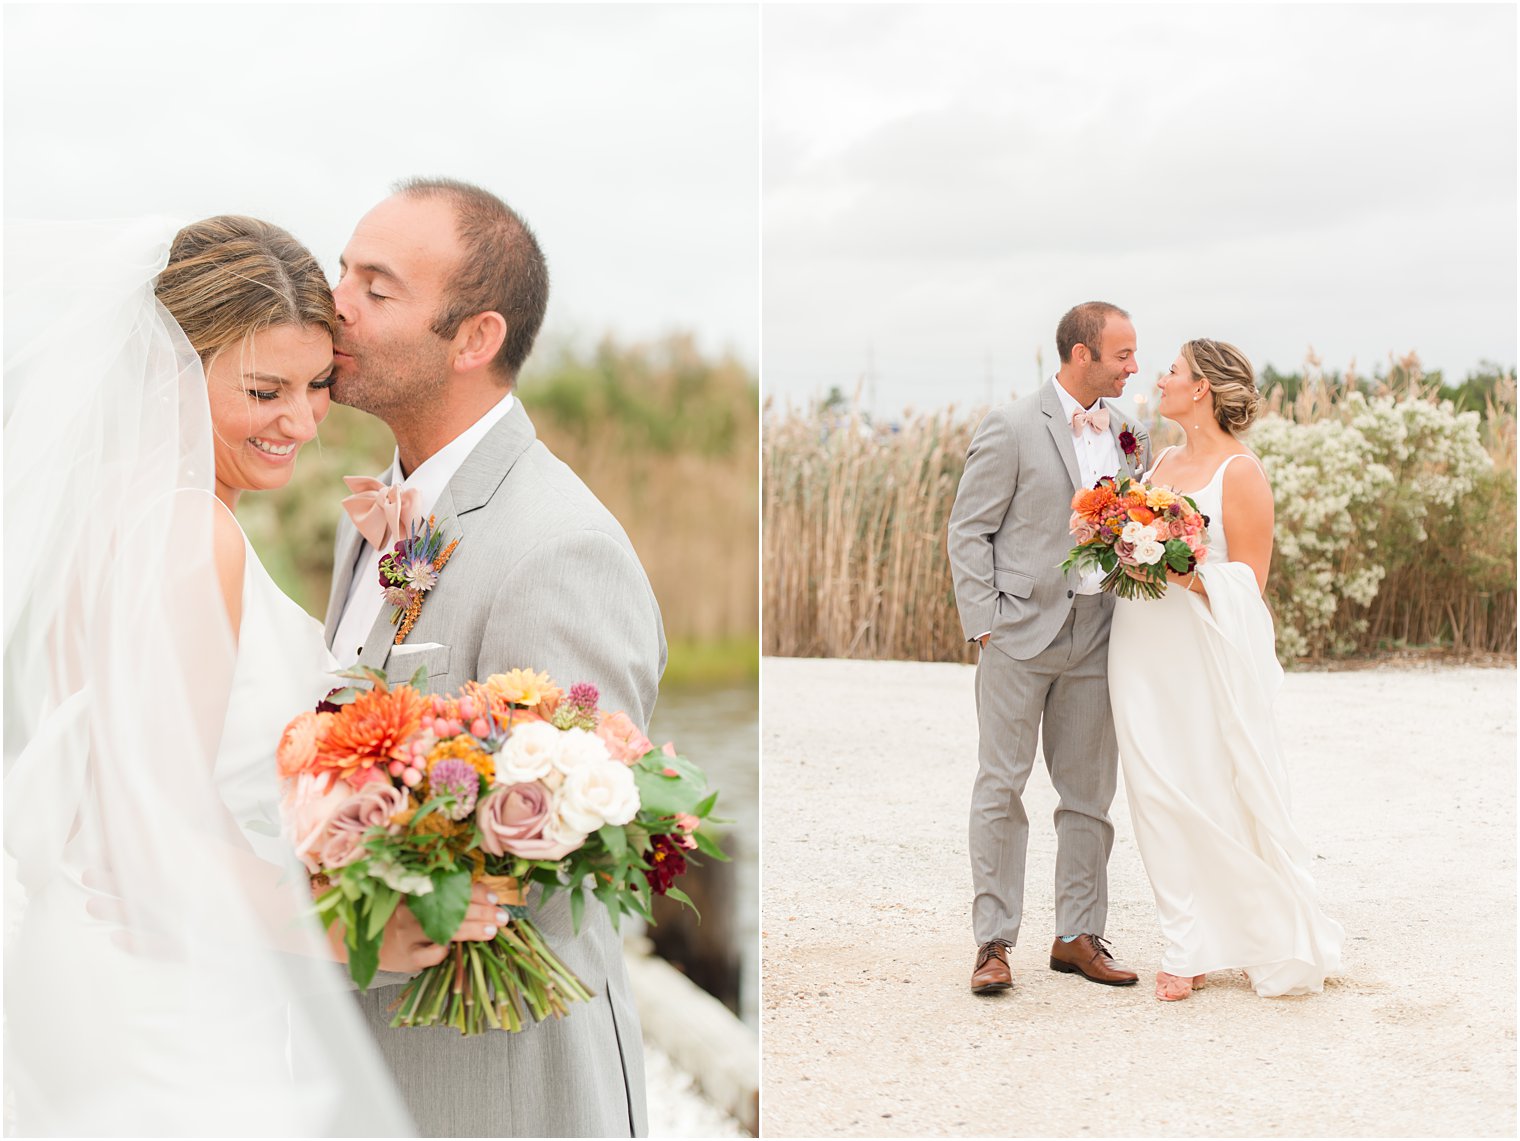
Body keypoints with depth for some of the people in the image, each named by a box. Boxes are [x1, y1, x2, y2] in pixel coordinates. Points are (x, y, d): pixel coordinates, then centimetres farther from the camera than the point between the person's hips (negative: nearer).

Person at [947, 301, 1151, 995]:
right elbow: (969, 528, -5)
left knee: (1090, 790, 9)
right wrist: (982, 621, -10)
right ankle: (993, 942, 4)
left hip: (1097, 632, 6)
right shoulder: (1012, 427, -7)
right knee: (1001, 786, -2)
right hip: (1023, 630, -5)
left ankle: (1078, 936, 19)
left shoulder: (1128, 432, 9)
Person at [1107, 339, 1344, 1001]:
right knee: (1161, 797, 4)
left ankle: (1289, 946, 15)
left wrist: (1190, 577, -22)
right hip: (1143, 650, 7)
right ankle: (1190, 951, 11)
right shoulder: (1163, 462, 14)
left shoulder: (1240, 472, -7)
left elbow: (1250, 579, -9)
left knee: (1229, 797, -2)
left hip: (1210, 653, -7)